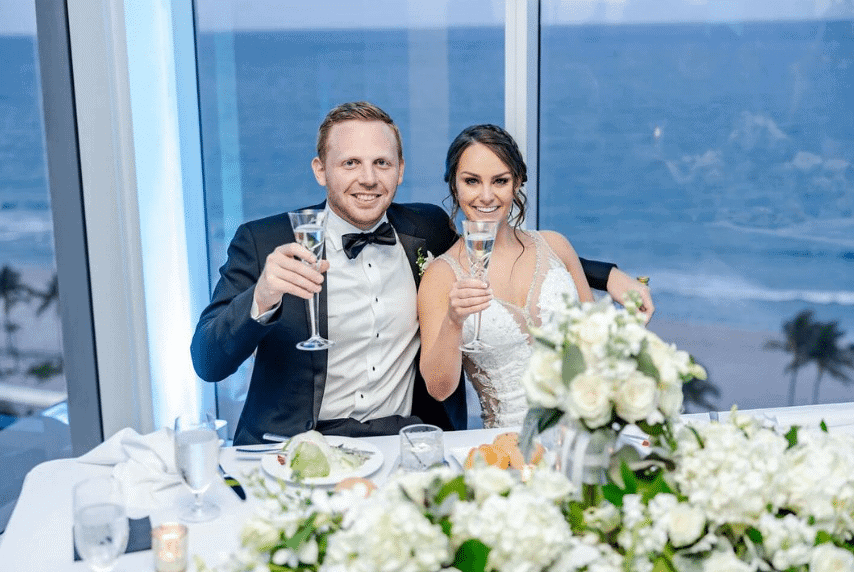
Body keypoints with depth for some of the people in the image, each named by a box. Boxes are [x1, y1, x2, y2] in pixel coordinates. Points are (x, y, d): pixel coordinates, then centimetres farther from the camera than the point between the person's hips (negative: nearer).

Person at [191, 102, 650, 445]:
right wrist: (261, 299, -29)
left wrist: (606, 274, 12)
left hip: (407, 437, 3)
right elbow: (207, 363, -9)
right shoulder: (265, 243, -2)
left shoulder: (429, 230, 8)